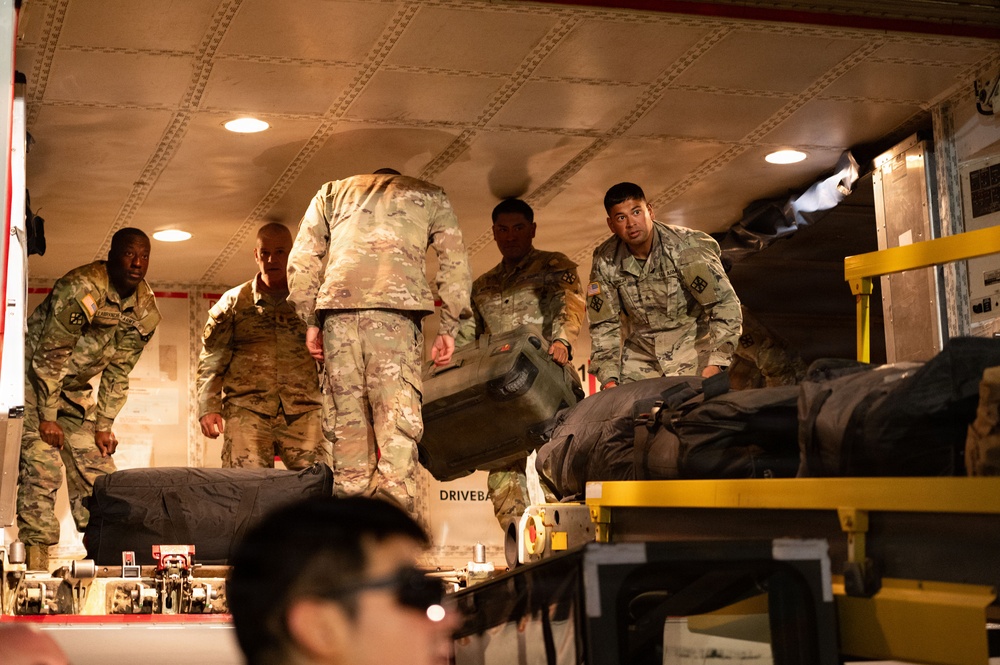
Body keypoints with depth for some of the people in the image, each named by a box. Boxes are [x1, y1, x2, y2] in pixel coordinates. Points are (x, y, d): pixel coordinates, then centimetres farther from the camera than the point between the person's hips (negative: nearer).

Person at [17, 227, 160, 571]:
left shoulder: (145, 310, -4)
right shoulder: (81, 288, -24)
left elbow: (118, 373, 4)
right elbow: (49, 356, -22)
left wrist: (104, 425, 1)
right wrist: (47, 418, -20)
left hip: (75, 389, 7)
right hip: (33, 379, -7)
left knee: (98, 471, 2)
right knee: (41, 469, -16)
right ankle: (35, 561, -12)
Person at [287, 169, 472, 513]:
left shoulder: (332, 192, 31)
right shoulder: (429, 195, 27)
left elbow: (301, 260, 18)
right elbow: (455, 263, 14)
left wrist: (310, 321, 17)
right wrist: (449, 328, 11)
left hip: (338, 305, 2)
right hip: (396, 305, -2)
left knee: (347, 420, 4)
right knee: (398, 419, -7)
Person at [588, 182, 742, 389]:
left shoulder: (686, 248, -20)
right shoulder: (605, 262, -9)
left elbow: (726, 304, -20)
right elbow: (603, 325, -3)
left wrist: (715, 364, -28)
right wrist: (609, 380, -12)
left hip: (690, 341, -3)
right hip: (639, 347, 3)